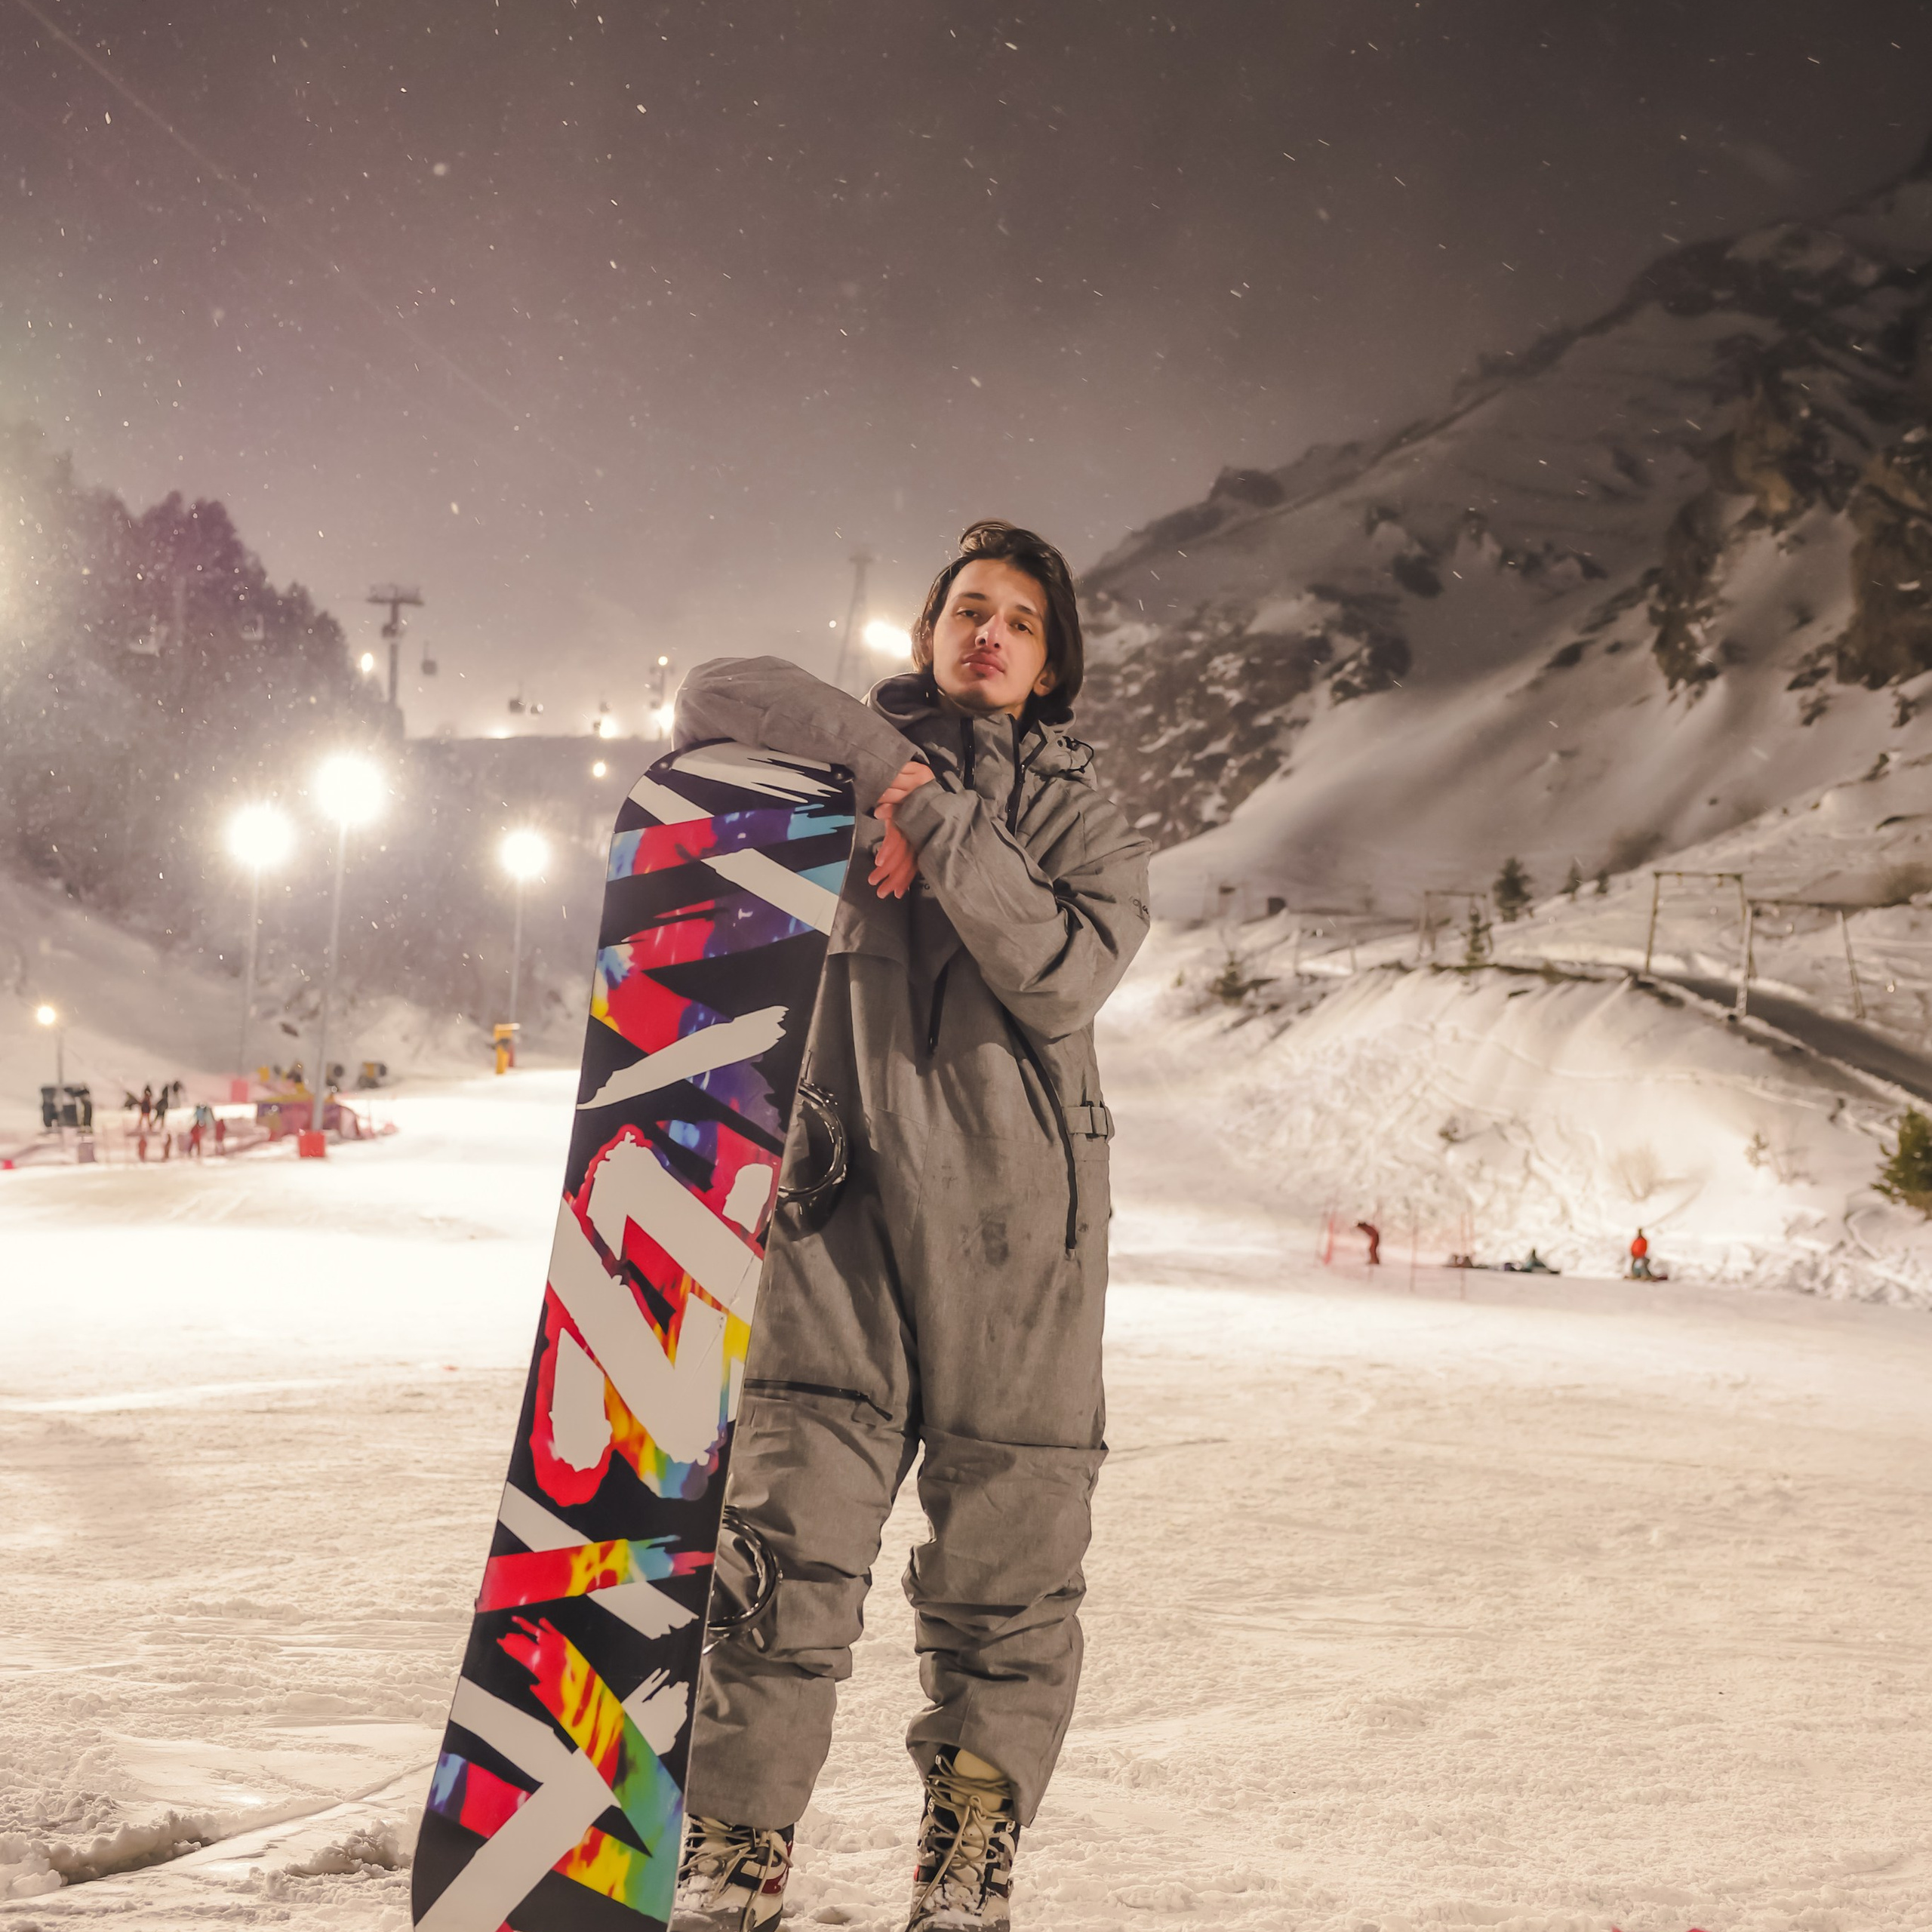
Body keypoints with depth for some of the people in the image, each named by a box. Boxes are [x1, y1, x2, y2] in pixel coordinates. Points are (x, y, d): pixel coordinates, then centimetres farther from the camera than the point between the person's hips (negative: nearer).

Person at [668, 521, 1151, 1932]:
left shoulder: (1083, 819, 14)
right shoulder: (850, 767, 14)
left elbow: (1068, 973, -5)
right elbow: (719, 696, -1)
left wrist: (940, 828, -12)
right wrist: (884, 761, -7)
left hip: (1015, 1218, 1)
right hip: (842, 1187, -1)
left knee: (1007, 1552, 3)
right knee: (787, 1528, -9)